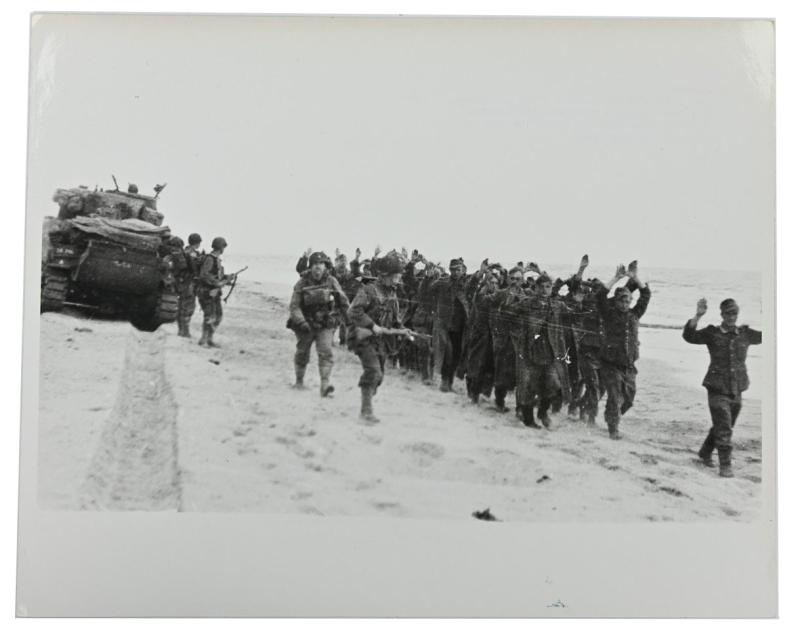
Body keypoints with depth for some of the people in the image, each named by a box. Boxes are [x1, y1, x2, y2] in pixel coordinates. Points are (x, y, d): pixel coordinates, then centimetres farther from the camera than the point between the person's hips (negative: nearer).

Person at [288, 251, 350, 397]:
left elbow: (343, 302, 5)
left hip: (325, 326, 0)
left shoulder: (331, 282, -5)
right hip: (306, 326, 0)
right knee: (302, 355, 15)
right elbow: (294, 306, -13)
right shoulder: (302, 283, -10)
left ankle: (324, 385, -22)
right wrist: (301, 322, -27)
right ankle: (299, 381, 37)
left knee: (326, 353, -17)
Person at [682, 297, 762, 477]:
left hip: (737, 390, 5)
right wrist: (697, 315, -28)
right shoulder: (712, 333, -6)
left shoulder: (745, 334, 5)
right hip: (718, 389, -5)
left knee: (722, 426, 18)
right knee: (723, 428, -11)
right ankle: (725, 465, -4)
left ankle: (705, 453, 39)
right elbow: (689, 336, -16)